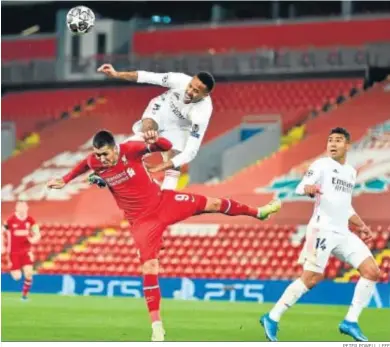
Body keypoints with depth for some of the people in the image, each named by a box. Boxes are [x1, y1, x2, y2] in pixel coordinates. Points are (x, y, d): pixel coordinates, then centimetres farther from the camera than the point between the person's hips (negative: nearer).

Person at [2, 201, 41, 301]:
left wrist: (34, 239, -23)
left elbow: (37, 234, 0)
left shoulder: (30, 220, -5)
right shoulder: (11, 220, -13)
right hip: (13, 252, -2)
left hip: (26, 251, 2)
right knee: (17, 277, -5)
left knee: (28, 273, -12)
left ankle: (25, 294, 10)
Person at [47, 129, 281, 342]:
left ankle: (258, 212, 38)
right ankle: (157, 326, -4)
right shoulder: (95, 163, -15)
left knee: (212, 204, 11)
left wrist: (155, 140, -47)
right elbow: (84, 166, 12)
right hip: (142, 220, 0)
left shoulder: (130, 150, -22)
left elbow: (167, 147, -26)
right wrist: (64, 181, 17)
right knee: (149, 266, -9)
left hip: (163, 202, 0)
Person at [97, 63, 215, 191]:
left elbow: (191, 151, -40)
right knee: (147, 127, -29)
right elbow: (149, 77, -22)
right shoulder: (181, 80, -35)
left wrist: (163, 166, -48)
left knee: (173, 165, -16)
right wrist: (117, 74, -27)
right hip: (163, 107, 1)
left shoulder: (202, 113, -39)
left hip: (179, 127, -1)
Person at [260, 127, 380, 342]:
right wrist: (310, 189, -37)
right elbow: (300, 189, -14)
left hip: (343, 234, 7)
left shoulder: (351, 172, 19)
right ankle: (272, 319, -6)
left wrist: (360, 225, 20)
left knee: (372, 271, -4)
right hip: (323, 230, -7)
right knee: (311, 279, -15)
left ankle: (351, 322, 1)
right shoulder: (322, 165, -2)